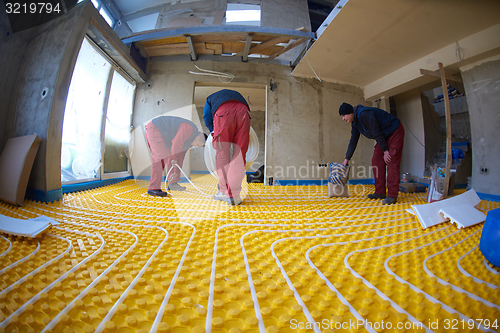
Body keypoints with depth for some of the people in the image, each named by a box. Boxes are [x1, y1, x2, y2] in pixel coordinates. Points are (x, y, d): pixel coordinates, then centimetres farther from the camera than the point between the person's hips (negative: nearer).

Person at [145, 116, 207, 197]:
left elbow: (180, 156, 11)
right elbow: (176, 144, -29)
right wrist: (174, 159, -15)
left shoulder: (189, 140, 10)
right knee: (161, 157, -19)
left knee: (169, 156, 11)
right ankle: (153, 188, -17)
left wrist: (176, 171, 9)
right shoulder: (190, 129, -20)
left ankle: (172, 184, 17)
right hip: (154, 128, -10)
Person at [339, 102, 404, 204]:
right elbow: (353, 141, 6)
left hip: (395, 133, -9)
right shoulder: (354, 122, 1)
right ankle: (380, 192, 5)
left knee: (392, 163, -15)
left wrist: (385, 150, -19)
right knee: (377, 161, 0)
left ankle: (392, 195, -12)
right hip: (384, 137, 9)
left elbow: (376, 133, -26)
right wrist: (347, 159, 7)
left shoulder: (364, 114, -28)